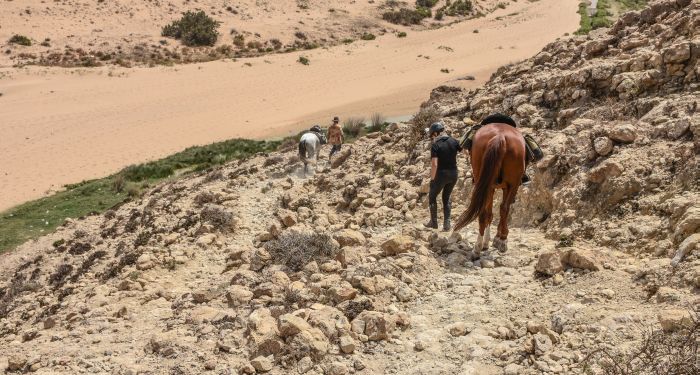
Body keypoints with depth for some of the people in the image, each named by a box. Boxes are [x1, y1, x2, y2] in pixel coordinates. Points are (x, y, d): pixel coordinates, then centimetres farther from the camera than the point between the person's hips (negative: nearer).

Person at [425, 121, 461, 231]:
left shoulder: (435, 145, -14)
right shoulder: (454, 141, -1)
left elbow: (434, 164, -20)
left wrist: (432, 179, -12)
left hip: (441, 174, -5)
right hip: (453, 174, 5)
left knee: (432, 197, 16)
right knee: (446, 198, 19)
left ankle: (434, 222, 21)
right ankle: (447, 224, 12)